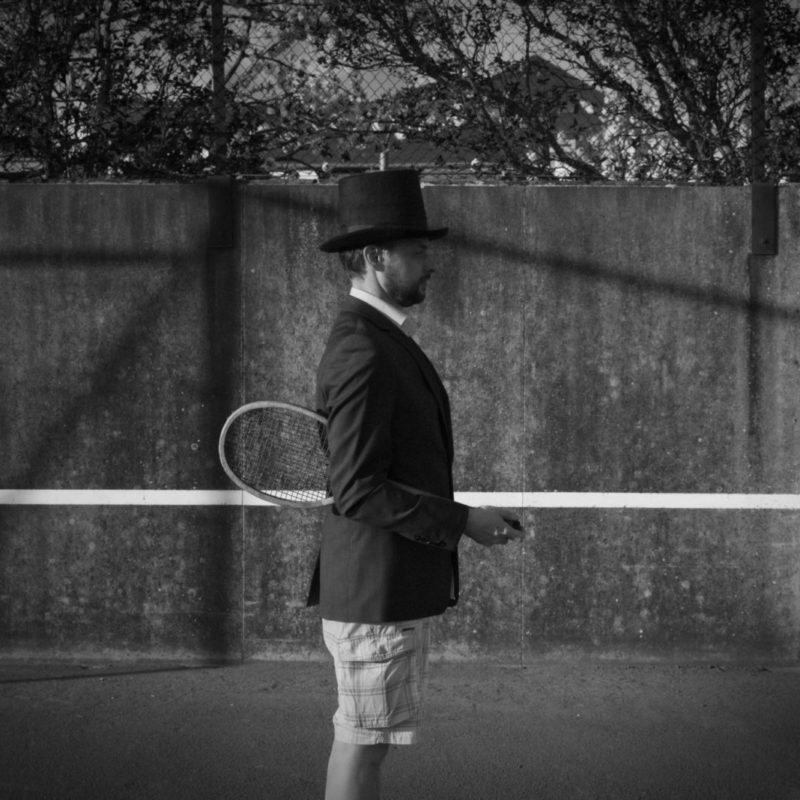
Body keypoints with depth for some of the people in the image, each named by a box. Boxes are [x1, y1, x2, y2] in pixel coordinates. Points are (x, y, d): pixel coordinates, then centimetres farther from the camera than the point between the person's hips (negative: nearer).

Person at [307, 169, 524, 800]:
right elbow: (357, 492, -24)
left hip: (391, 589, 10)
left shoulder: (381, 342, 15)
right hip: (376, 590, -10)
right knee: (364, 743, -2)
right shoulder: (363, 355, -19)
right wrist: (462, 521, -18)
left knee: (360, 740, 16)